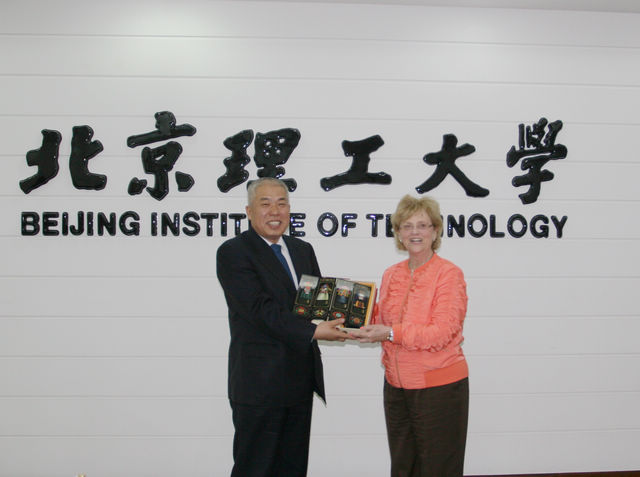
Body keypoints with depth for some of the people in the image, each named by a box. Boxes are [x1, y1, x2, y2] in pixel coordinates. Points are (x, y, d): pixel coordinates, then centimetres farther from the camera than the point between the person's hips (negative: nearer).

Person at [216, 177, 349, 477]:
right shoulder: (233, 252, -9)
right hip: (259, 382, -7)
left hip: (300, 381, 7)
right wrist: (312, 332, -26)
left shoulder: (303, 250, 14)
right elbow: (261, 309, -19)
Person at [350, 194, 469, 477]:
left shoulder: (449, 274, -10)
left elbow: (442, 332, -19)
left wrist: (391, 333, -24)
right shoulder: (391, 275, 9)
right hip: (396, 386, 6)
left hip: (440, 387, -6)